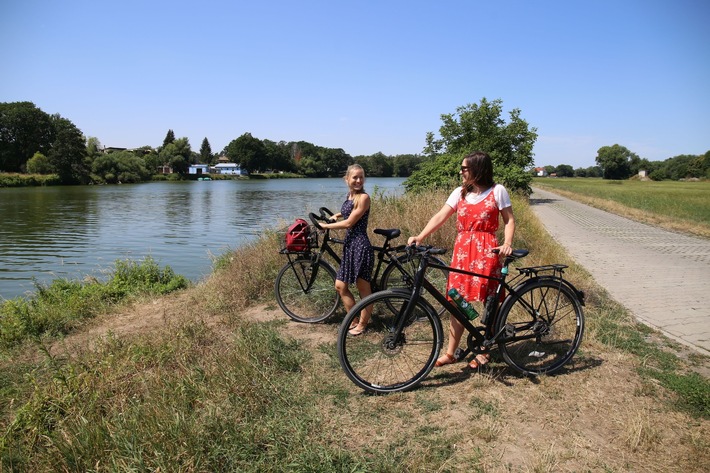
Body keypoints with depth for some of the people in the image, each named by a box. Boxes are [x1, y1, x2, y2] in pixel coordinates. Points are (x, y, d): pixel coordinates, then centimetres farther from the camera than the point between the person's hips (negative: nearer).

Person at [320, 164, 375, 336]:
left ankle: (362, 324, 19)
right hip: (349, 245, 9)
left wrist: (325, 226, -7)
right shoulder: (349, 196, 11)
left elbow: (349, 223, -15)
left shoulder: (364, 197, -13)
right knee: (340, 286, 11)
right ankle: (354, 320, 26)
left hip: (361, 246, -9)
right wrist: (337, 215, 16)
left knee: (364, 288, 4)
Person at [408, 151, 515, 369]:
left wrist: (507, 242, -18)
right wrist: (420, 236, -13)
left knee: (489, 301, 4)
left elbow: (509, 220, 0)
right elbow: (440, 216, 0)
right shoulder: (460, 192, 9)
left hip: (487, 250, -3)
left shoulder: (497, 191, 0)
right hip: (462, 249, 3)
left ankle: (484, 351, 21)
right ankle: (450, 353, 13)